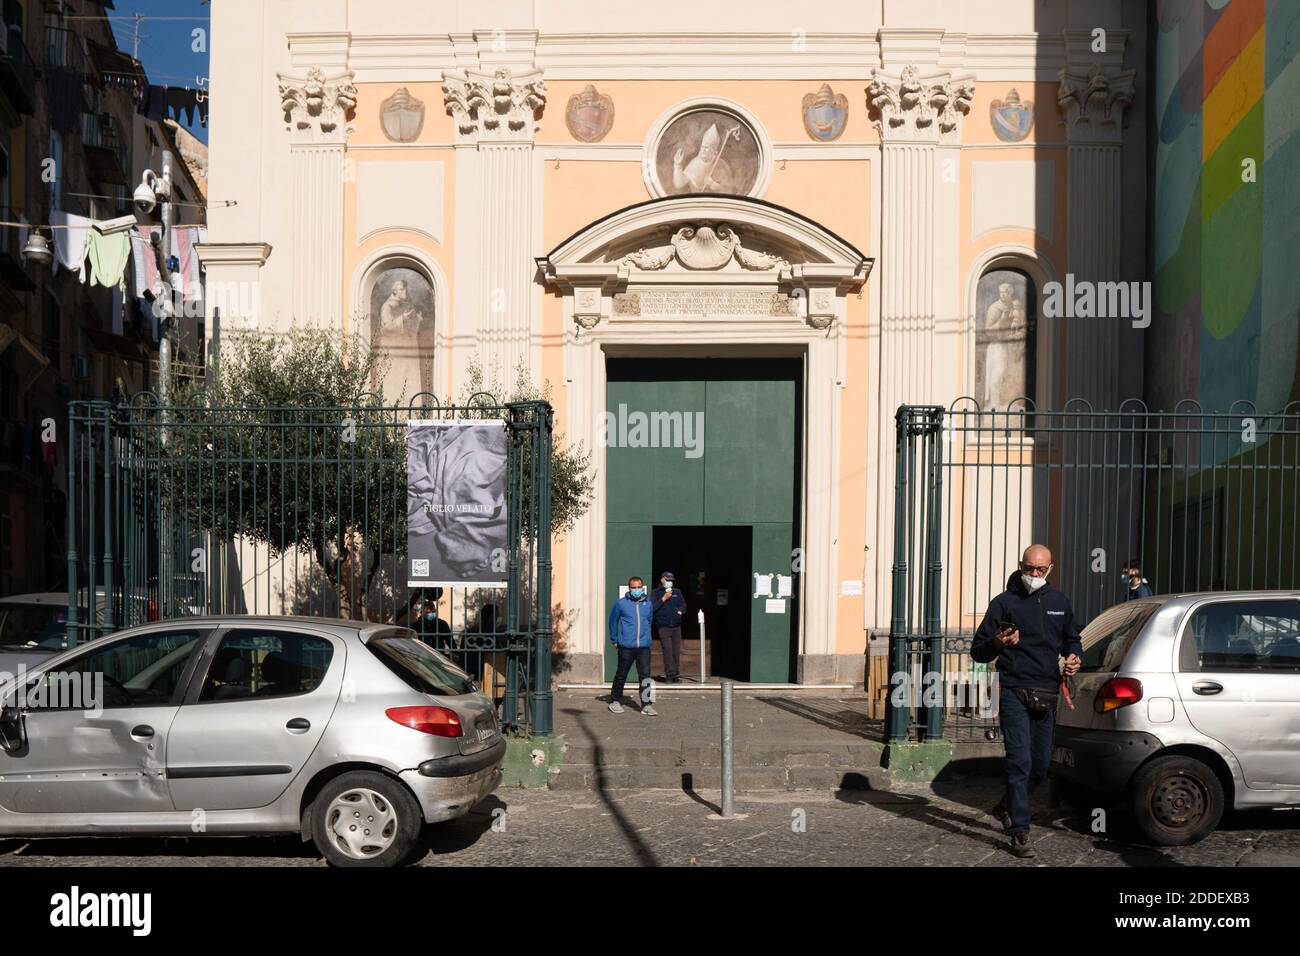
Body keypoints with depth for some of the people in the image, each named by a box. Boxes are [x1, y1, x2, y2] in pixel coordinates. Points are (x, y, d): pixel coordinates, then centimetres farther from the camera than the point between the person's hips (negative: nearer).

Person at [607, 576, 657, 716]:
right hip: (626, 647, -2)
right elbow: (613, 621, 9)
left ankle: (647, 705, -3)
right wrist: (614, 640, 10)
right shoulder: (621, 603, -1)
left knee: (645, 675, -5)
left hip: (644, 647, 2)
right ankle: (615, 701, 24)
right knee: (621, 675, 9)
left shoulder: (648, 603, 8)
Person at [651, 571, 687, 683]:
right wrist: (664, 598, -10)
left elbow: (684, 605, 18)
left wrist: (680, 611, -2)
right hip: (663, 627, -4)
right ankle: (670, 675, -10)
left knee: (676, 651, 2)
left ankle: (676, 675, 8)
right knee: (667, 650, -12)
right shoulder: (656, 592, 4)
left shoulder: (677, 592, 17)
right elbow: (652, 607, -7)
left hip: (676, 626, 4)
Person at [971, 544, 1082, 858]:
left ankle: (1006, 807, 36)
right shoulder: (1005, 602, 0)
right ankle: (1019, 833, -9)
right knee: (1020, 762, -13)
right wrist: (996, 643, -22)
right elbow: (978, 652, 0)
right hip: (1014, 693, -5)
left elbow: (1072, 639, 27)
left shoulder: (1060, 602, 13)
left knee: (1040, 766, 11)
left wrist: (1074, 656, 5)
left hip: (1046, 696, 5)